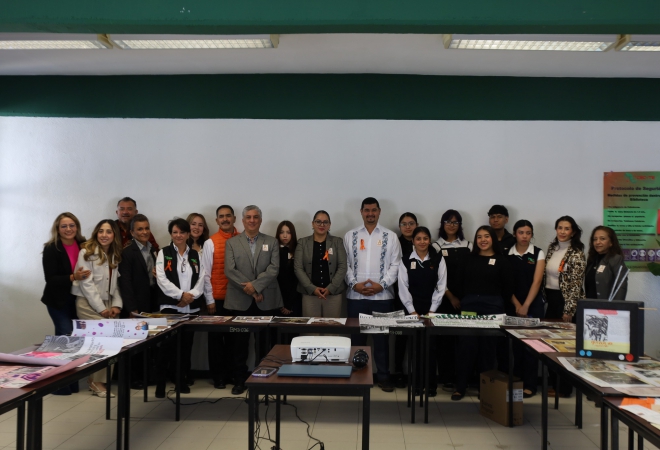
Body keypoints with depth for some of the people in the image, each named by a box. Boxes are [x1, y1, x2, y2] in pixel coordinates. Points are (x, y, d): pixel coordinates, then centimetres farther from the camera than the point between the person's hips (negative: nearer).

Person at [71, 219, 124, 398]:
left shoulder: (115, 255, 12)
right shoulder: (86, 252, -7)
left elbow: (116, 283, 10)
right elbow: (86, 283, -12)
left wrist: (116, 305, -3)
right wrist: (101, 308, -14)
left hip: (108, 303, 6)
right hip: (88, 303, -6)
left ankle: (95, 378, 8)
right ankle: (97, 381, -2)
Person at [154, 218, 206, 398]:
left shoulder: (196, 255, 11)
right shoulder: (164, 253, 4)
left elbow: (201, 280, 4)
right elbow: (162, 279, -7)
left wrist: (190, 296, -13)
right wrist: (181, 294, -14)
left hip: (191, 307, 3)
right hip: (170, 306, -3)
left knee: (186, 345, 7)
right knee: (167, 344, -8)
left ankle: (183, 380, 18)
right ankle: (160, 383, 0)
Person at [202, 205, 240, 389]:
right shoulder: (210, 243, -2)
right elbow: (205, 274, -2)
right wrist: (209, 300, -5)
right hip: (218, 298, -1)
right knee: (216, 337, 7)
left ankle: (232, 373, 22)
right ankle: (218, 376, 18)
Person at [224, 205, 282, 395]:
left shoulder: (272, 242, 7)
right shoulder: (232, 243, 7)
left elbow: (274, 269, -4)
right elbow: (229, 271, -4)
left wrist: (255, 285, -17)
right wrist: (249, 290, -12)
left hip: (266, 301, 0)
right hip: (240, 301, 0)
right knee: (240, 343, 5)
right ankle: (240, 380, 15)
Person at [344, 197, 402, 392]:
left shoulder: (390, 236, 4)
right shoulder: (350, 236, 7)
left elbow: (395, 264, -1)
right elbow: (345, 264, 4)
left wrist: (382, 285, -11)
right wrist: (354, 284, -9)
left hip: (382, 295, -1)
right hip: (356, 295, 1)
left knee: (382, 336, 6)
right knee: (357, 336, 8)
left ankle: (383, 376, 16)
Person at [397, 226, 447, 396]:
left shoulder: (438, 260, 3)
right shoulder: (406, 261, 3)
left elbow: (441, 286, -1)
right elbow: (403, 288, -1)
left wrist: (432, 310, -7)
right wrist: (412, 311, -8)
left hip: (432, 309, 0)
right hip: (413, 310, 1)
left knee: (430, 346, -3)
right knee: (416, 346, 3)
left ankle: (431, 384, 5)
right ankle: (417, 383, 12)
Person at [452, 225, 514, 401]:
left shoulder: (501, 260, 2)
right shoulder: (469, 259, 11)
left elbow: (508, 287, 1)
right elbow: (461, 284, 11)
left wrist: (500, 304, 2)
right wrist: (464, 301, 5)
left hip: (492, 309, -2)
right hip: (469, 308, 2)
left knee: (487, 347, 5)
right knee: (466, 346, -1)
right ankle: (460, 386, 5)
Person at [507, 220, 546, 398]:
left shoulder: (538, 253, 0)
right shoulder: (507, 254, 3)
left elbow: (536, 282, -7)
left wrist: (526, 306, -13)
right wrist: (517, 305, -7)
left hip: (534, 304, -1)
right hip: (513, 305, 1)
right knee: (516, 344, 2)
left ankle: (530, 385, 8)